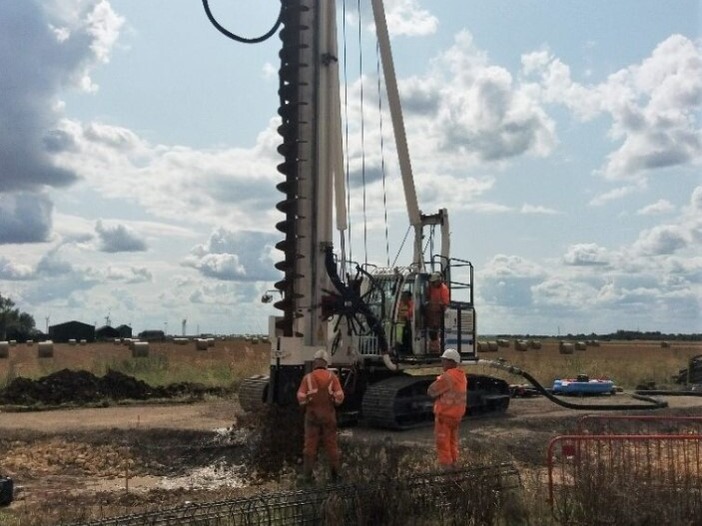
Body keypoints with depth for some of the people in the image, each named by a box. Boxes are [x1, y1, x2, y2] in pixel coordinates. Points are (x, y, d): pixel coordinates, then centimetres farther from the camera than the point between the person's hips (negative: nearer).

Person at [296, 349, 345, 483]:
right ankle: (335, 474, 12)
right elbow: (339, 396, -9)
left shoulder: (307, 378, -7)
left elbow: (301, 398, -10)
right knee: (331, 444, 9)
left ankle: (307, 475, 5)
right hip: (328, 415, 1)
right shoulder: (332, 377, -6)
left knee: (310, 445, 5)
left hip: (312, 415, -1)